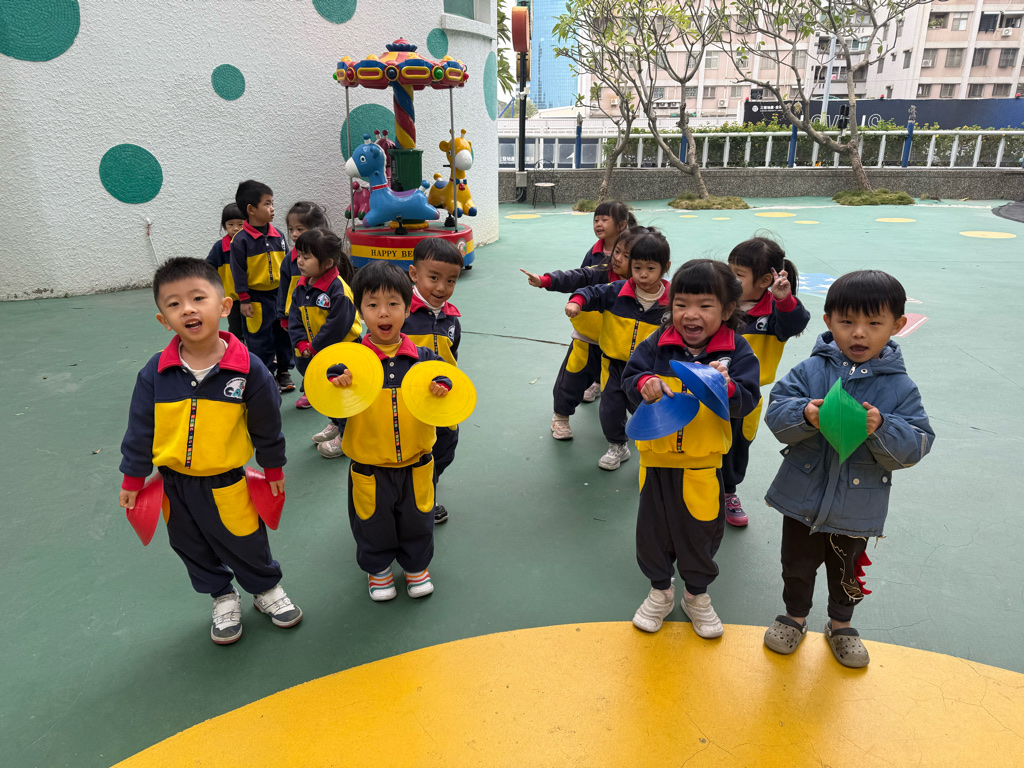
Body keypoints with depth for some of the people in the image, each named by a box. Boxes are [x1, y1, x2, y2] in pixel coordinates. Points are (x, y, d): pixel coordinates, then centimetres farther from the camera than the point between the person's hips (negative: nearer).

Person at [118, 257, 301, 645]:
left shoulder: (248, 368, -16)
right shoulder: (155, 373, -11)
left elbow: (267, 426, -5)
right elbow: (140, 428, 0)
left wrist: (274, 469, 4)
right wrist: (132, 478, 5)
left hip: (225, 482, -3)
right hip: (174, 484, 3)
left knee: (246, 545, 13)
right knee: (194, 549, 19)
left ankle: (267, 589, 41)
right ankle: (223, 598, 43)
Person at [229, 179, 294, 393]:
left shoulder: (277, 235, 4)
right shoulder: (241, 240, -11)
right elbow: (238, 271, -10)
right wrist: (244, 300, -11)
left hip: (280, 293, 5)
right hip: (257, 297, -5)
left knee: (284, 333, 12)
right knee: (261, 337, 4)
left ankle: (283, 372, 26)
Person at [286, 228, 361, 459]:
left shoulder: (338, 289, -26)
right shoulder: (301, 286, 0)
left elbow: (338, 325, -28)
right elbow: (295, 318, 4)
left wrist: (314, 347, -20)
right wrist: (302, 343, -11)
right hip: (315, 353, 8)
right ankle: (336, 423, 40)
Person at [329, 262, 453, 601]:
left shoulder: (422, 358, -8)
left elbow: (443, 378, -6)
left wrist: (443, 387, -28)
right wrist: (335, 383, -38)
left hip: (415, 465, 1)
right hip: (369, 468, -1)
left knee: (417, 522, 21)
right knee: (373, 524, 19)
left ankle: (416, 566, 48)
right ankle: (378, 568, 47)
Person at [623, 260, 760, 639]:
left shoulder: (736, 351, -9)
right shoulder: (658, 344, -6)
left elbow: (747, 401, -14)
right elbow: (629, 375, -5)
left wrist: (726, 387, -34)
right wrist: (644, 384, -27)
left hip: (703, 462, -1)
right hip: (657, 456, 1)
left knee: (700, 530, 15)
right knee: (653, 528, 15)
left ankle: (697, 595, 41)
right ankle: (660, 590, 40)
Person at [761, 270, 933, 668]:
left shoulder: (900, 387, -9)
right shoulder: (810, 371, -10)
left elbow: (915, 446, -13)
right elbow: (775, 414, -15)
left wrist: (880, 428, -32)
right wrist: (804, 415, -35)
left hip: (857, 508, 0)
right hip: (804, 497, 0)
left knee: (846, 572, 22)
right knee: (797, 565, 19)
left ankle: (840, 624, 48)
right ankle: (795, 616, 45)